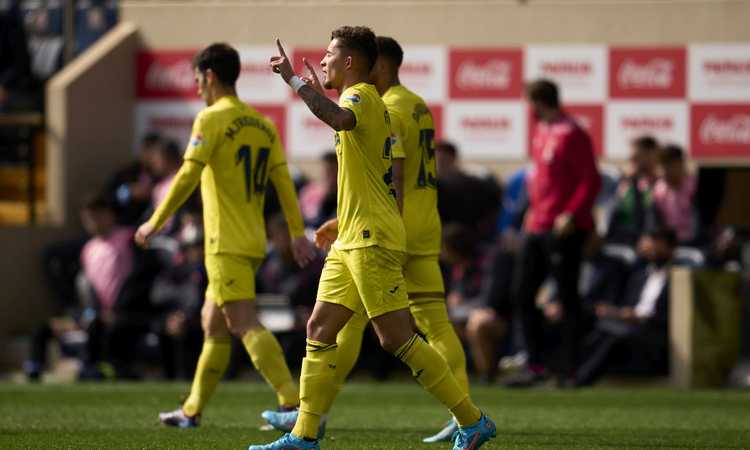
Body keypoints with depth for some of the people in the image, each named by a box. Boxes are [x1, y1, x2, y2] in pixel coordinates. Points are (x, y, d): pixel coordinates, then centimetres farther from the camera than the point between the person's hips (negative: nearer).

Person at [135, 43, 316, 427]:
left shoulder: (212, 119, -9)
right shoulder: (262, 124, 13)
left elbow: (187, 177, -15)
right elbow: (283, 181, 9)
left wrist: (155, 223, -8)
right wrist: (298, 234, 8)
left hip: (226, 242, -9)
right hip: (253, 241, 9)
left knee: (245, 325, -13)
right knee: (213, 324, 16)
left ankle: (292, 402, -24)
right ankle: (192, 410, 22)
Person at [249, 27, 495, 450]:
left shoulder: (362, 97, -10)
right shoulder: (367, 103, 21)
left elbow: (339, 118, -37)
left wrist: (294, 79, -32)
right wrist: (344, 223, 30)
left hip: (371, 241, -10)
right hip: (353, 242, 10)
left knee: (397, 338, -10)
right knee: (320, 331, 6)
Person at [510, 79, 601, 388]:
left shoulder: (571, 134, -13)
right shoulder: (541, 132, 15)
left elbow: (591, 180, -16)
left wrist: (571, 214, -23)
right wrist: (533, 209, 17)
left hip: (563, 231, -9)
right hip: (537, 228, 9)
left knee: (568, 298, -4)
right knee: (523, 294, 8)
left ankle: (570, 371, 0)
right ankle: (535, 366, 14)